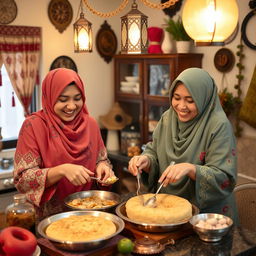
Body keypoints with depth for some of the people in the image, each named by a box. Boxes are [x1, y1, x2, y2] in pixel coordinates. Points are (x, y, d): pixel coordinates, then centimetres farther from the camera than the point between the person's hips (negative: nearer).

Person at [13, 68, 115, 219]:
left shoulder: (90, 123, 3)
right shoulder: (33, 125, -9)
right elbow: (23, 179, -11)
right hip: (48, 217, -3)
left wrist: (102, 166, -8)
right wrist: (62, 170, -25)